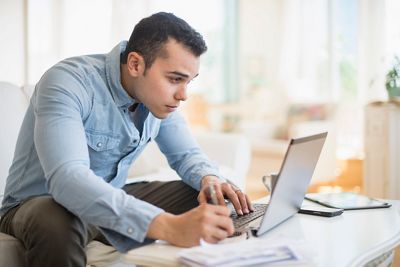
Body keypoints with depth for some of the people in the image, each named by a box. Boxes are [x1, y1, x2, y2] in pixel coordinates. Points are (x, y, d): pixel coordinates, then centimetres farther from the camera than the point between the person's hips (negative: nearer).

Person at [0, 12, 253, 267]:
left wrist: (210, 178, -22)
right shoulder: (67, 83, -28)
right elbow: (66, 178, -43)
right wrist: (168, 226, -56)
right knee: (57, 226, -40)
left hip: (110, 200, 6)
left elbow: (186, 153, 5)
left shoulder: (160, 95, -6)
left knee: (212, 203, -9)